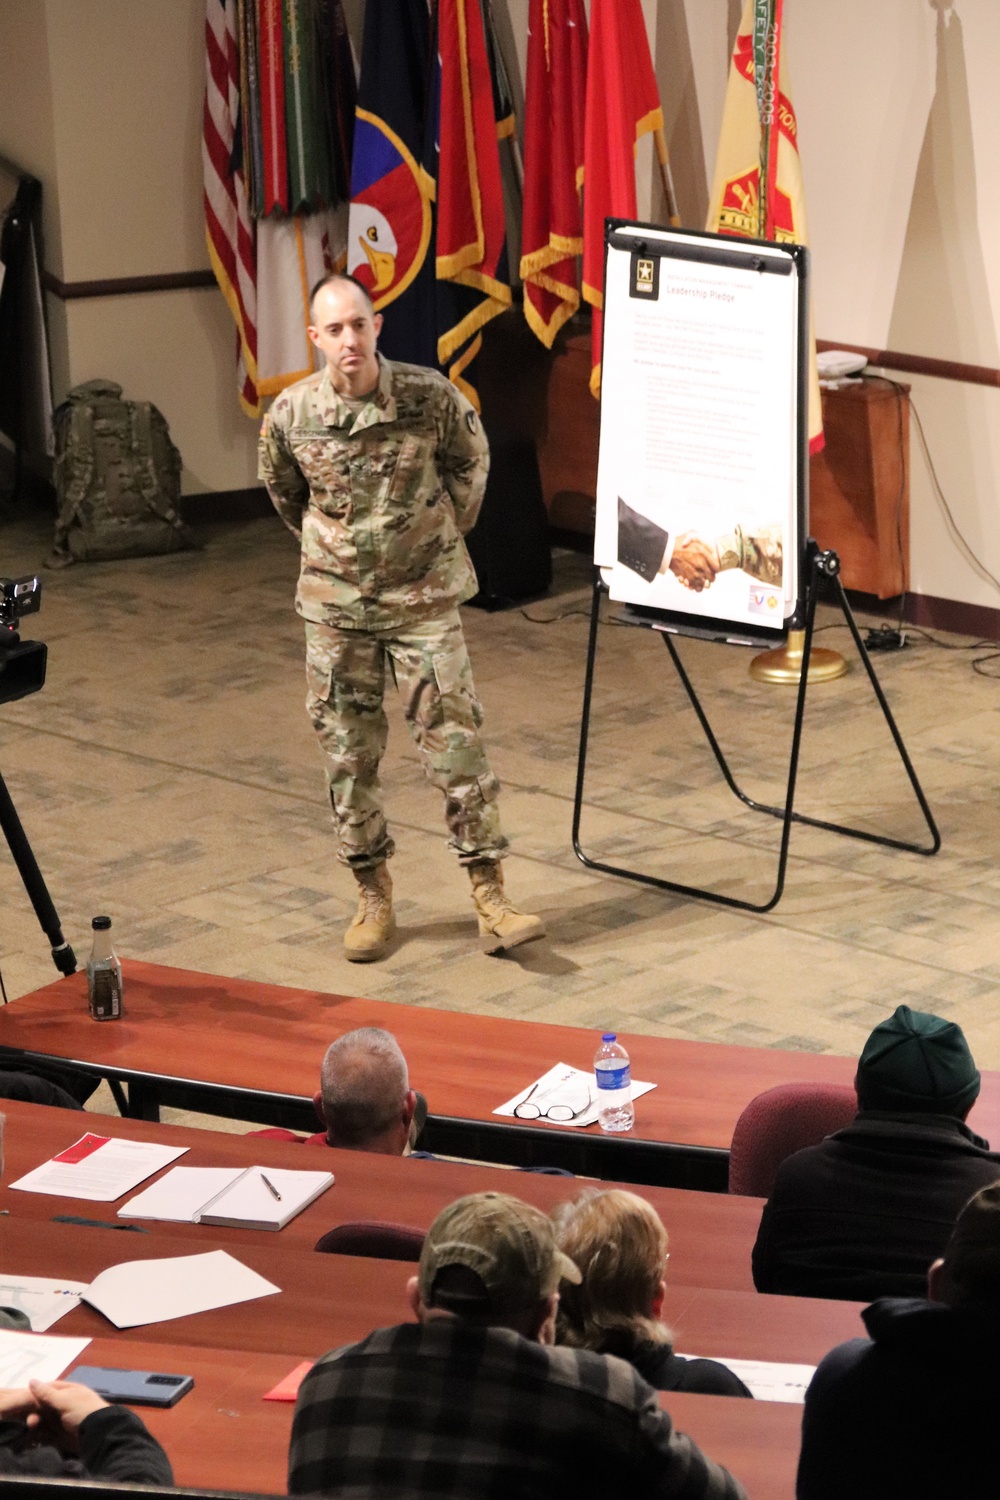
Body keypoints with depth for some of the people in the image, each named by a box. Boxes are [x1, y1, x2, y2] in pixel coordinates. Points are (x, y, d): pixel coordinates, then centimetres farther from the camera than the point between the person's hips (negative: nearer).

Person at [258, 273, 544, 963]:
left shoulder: (430, 396, -13)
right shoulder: (291, 413, -9)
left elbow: (471, 461, 9)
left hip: (425, 598, -1)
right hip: (336, 606, 2)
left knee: (456, 742, -4)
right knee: (349, 755, 7)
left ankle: (491, 896, 1)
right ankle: (373, 898, 21)